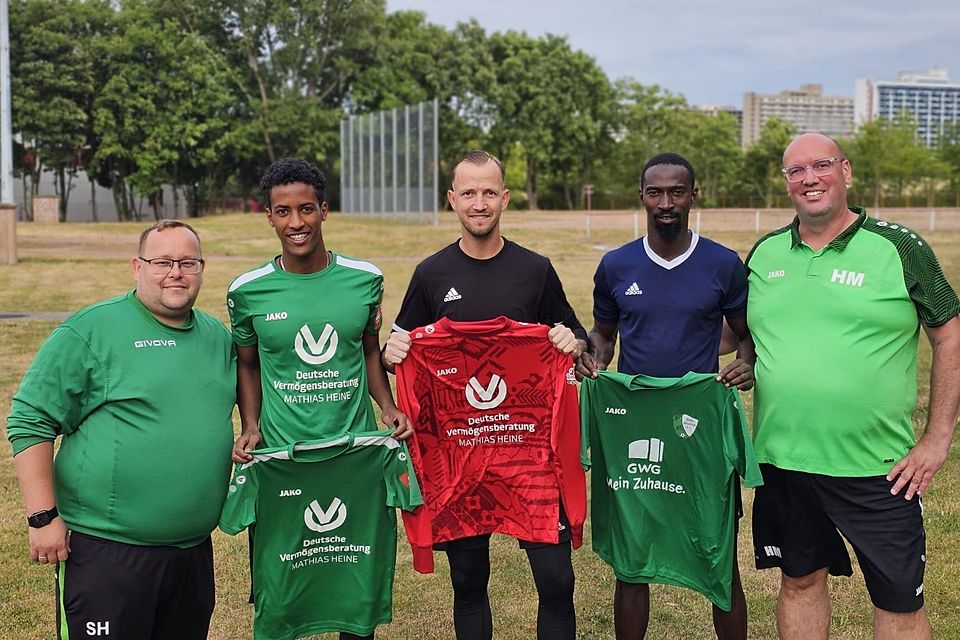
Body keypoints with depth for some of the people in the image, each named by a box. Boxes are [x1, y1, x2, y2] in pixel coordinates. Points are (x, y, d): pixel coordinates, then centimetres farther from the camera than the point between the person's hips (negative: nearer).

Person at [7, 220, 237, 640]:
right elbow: (30, 421, -10)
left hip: (195, 548, 6)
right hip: (108, 551, -6)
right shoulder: (90, 331, -9)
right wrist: (43, 517, -12)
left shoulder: (218, 337, 9)